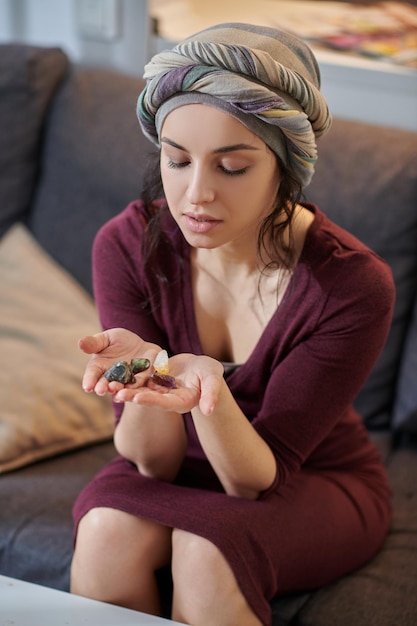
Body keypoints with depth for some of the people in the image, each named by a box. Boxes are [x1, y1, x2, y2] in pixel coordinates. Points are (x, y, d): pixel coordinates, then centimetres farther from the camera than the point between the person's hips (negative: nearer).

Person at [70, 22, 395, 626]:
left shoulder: (354, 286, -25)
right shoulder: (128, 245, -17)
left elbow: (258, 476, -21)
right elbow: (155, 463, -16)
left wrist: (208, 392, -43)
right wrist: (145, 375, -38)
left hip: (315, 481, -2)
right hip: (186, 468, 2)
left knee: (205, 552, -32)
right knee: (108, 530, -29)